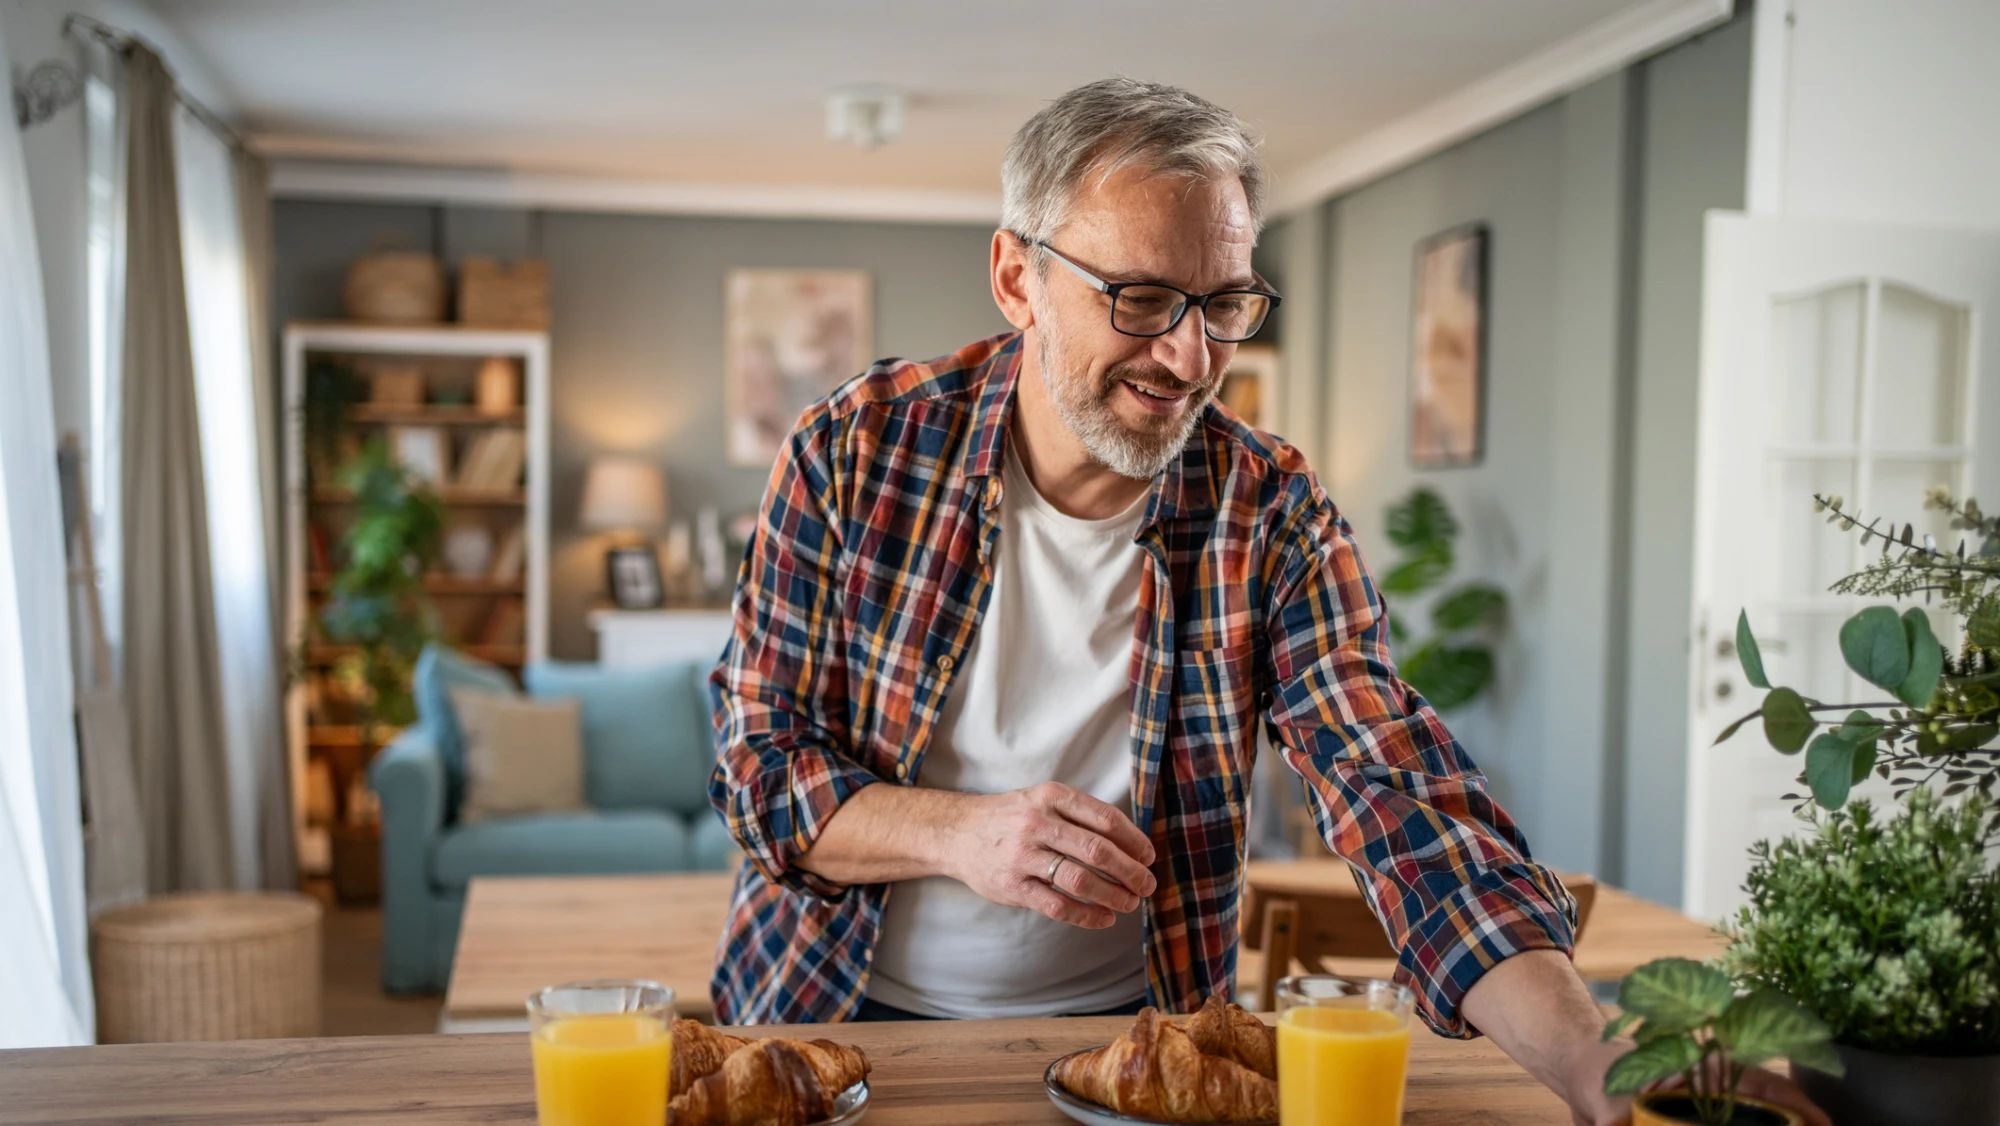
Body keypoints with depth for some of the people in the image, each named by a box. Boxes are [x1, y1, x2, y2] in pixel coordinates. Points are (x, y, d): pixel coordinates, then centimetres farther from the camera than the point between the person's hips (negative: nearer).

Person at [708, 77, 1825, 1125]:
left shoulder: (1274, 522, -8)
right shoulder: (857, 449, -9)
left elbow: (1399, 797, -16)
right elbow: (760, 758, -6)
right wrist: (960, 834, -24)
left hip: (1121, 1028, 1)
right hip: (834, 1013, 0)